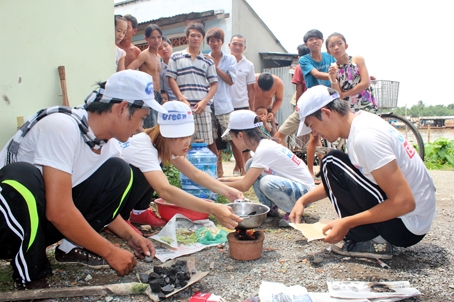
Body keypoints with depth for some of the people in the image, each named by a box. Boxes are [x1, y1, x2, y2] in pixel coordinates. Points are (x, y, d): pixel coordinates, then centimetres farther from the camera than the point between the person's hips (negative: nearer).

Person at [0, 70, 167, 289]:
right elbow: (59, 212, -32)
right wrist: (110, 252, -22)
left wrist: (131, 235, -6)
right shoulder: (62, 126, -29)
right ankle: (30, 277, -16)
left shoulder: (109, 145, -4)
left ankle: (71, 247, 1)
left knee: (118, 171, -5)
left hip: (44, 221, 7)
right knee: (22, 176, -38)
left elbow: (101, 200, 9)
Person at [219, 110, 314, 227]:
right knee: (250, 165, 1)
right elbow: (249, 178, 15)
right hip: (288, 183, 9)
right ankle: (271, 208, 10)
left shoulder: (263, 150, -25)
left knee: (267, 182, -36)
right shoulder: (264, 144, 2)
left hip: (304, 192, -9)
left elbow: (244, 186, -24)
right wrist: (229, 179, 10)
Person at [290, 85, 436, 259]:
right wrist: (303, 201, 6)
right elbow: (334, 180, 14)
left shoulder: (365, 136, -25)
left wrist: (347, 223, -22)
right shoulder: (362, 120, 4)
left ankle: (370, 242, -8)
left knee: (331, 164, -15)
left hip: (406, 226, -9)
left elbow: (404, 202, -27)